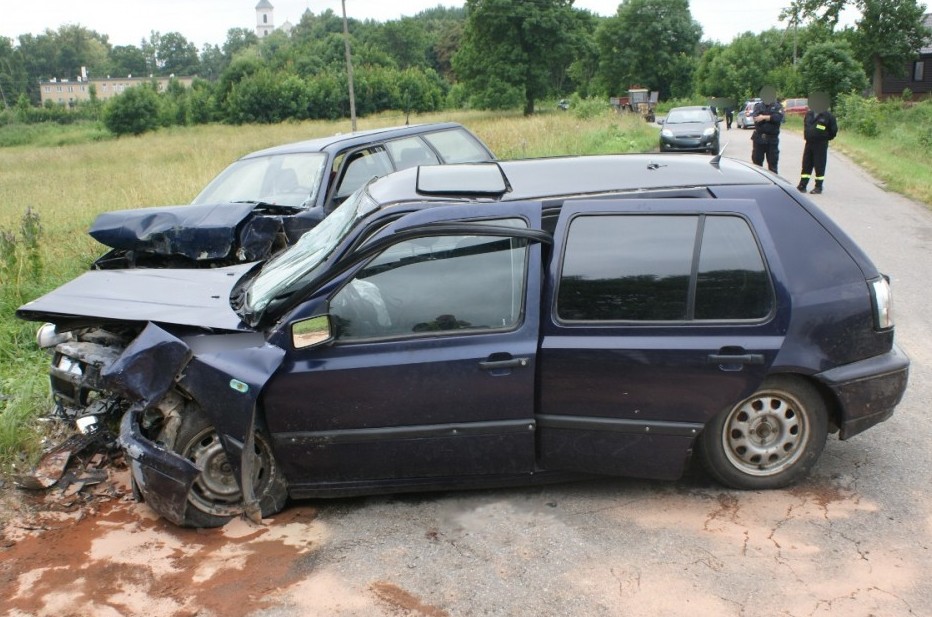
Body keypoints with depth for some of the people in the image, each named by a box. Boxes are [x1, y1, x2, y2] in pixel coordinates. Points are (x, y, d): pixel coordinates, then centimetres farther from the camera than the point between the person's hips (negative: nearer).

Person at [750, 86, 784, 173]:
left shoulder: (777, 106, 4)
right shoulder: (758, 105, 7)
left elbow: (779, 117, -15)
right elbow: (755, 117, -10)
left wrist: (764, 117, -18)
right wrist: (770, 118, -16)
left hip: (772, 139, -1)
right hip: (759, 138, 1)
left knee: (772, 163, 4)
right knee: (757, 162, 6)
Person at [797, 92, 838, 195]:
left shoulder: (828, 116, -6)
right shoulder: (809, 114, 9)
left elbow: (833, 130, 0)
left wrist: (826, 138, 4)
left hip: (821, 145, -5)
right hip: (809, 143, 5)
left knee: (819, 166, -1)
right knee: (806, 164, 6)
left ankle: (818, 187, 5)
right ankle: (802, 186, 10)